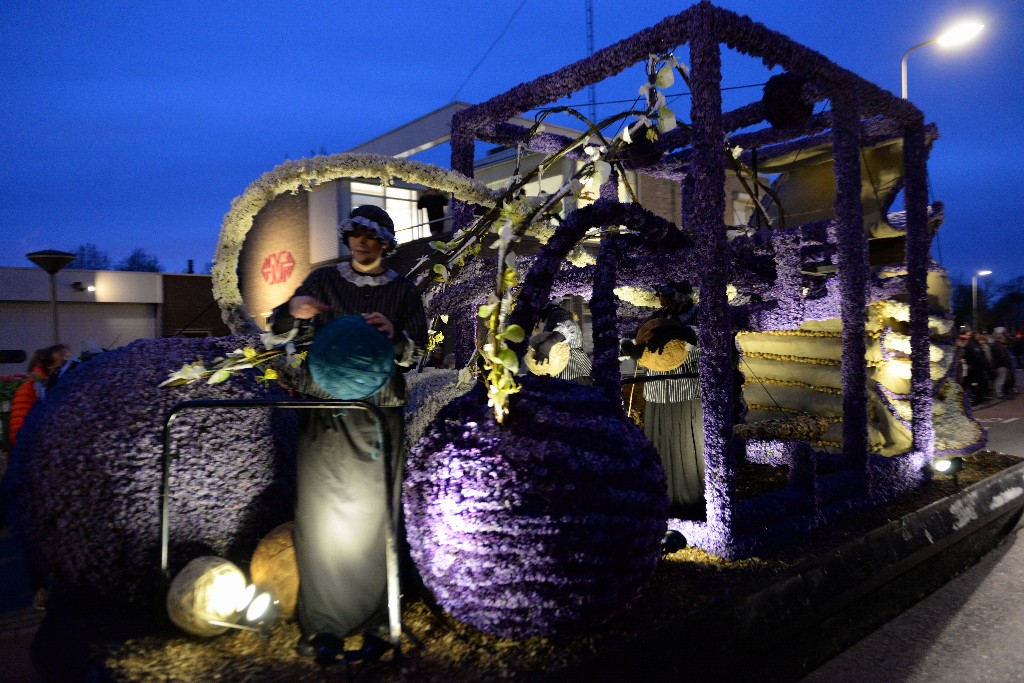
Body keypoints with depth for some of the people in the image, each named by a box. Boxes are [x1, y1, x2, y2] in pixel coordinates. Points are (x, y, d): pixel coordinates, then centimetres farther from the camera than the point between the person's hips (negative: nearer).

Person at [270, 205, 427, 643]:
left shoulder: (402, 291, 6)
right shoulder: (323, 280, 8)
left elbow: (417, 353, -1)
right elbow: (278, 328, 7)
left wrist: (395, 336, -22)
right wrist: (293, 309, -15)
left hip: (379, 414, -1)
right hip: (323, 411, 1)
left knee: (373, 514, 4)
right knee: (320, 511, 2)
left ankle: (373, 616, 19)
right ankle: (321, 622, 14)